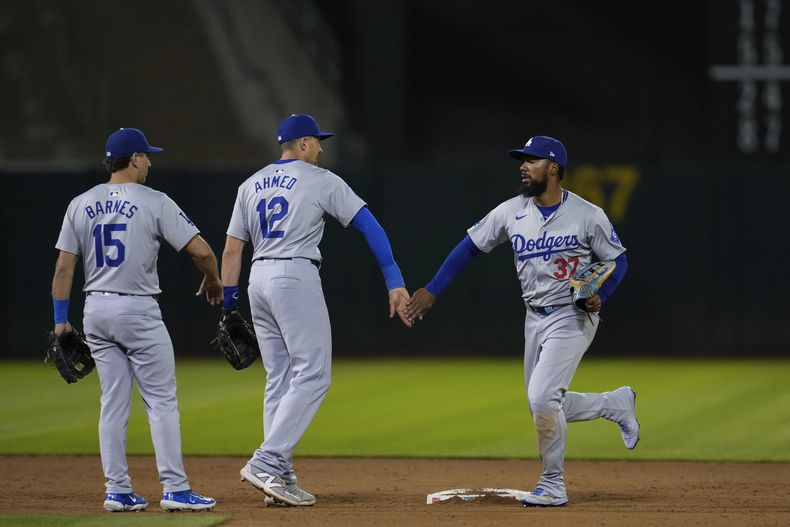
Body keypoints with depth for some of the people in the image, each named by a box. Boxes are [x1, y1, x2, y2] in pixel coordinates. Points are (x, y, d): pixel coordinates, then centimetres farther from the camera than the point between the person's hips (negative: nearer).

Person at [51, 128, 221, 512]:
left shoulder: (80, 205, 6)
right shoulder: (154, 202, -8)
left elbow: (64, 267, 4)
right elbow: (200, 250, -12)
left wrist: (60, 319, 8)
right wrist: (213, 282, 8)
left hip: (95, 311, 5)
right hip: (138, 311, -5)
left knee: (113, 404, 10)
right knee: (162, 401, -1)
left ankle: (118, 491, 9)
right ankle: (174, 489, -5)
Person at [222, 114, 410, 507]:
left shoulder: (251, 186, 16)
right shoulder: (321, 180, 0)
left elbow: (232, 249, 13)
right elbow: (369, 226, -6)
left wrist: (228, 305, 15)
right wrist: (395, 283, -8)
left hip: (259, 280, 7)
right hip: (297, 278, -7)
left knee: (280, 380, 11)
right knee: (312, 375, -7)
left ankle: (279, 478, 7)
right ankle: (266, 463, -19)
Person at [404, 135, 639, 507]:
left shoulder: (588, 216, -13)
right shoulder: (511, 212, -2)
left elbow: (618, 259, -2)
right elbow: (470, 246, 4)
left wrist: (601, 295, -20)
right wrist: (432, 290, 0)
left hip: (573, 319, -6)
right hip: (535, 319, 6)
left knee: (542, 399, -19)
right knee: (543, 407, 12)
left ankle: (552, 485, -3)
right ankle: (617, 404, 36)